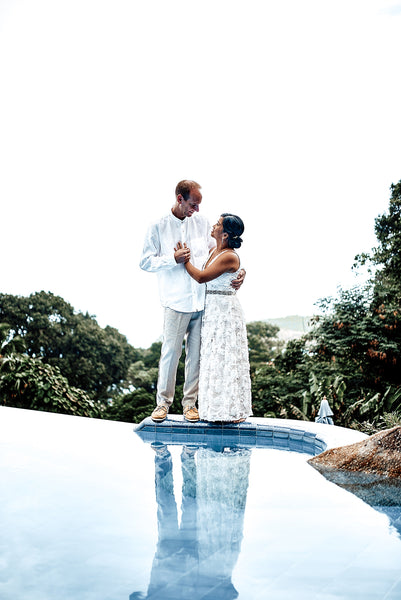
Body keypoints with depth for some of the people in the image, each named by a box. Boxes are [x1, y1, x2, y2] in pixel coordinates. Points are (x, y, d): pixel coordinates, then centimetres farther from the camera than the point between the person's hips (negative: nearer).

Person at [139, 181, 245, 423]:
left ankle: (190, 402, 17)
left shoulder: (202, 222, 10)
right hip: (177, 302, -3)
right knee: (170, 351, -2)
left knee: (196, 353, 6)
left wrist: (238, 270, -2)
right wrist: (173, 259, -13)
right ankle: (163, 402, 13)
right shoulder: (159, 227, 2)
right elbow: (146, 262, 1)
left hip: (203, 300, 3)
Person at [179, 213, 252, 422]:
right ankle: (216, 408, 20)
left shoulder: (229, 257, -16)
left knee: (226, 358, -4)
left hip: (225, 311, -9)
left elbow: (201, 277, -18)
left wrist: (185, 260, -6)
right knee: (213, 358, 11)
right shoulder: (213, 251, 11)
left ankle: (234, 410, 5)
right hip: (211, 310, 9)